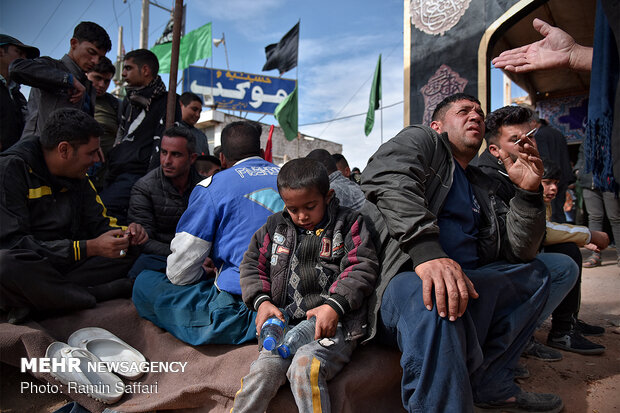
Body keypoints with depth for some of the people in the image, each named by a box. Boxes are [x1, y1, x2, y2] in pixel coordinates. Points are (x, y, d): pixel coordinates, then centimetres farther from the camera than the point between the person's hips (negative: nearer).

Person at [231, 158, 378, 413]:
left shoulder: (348, 223, 4)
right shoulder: (275, 226, 14)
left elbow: (363, 267, -4)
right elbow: (251, 264, 17)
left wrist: (334, 306, -15)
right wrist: (262, 301, 0)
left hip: (336, 324, -3)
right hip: (286, 324, 4)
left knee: (305, 366, -29)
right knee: (262, 373, -19)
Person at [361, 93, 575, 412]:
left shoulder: (481, 187, 28)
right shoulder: (420, 139, 9)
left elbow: (518, 251, 19)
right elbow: (386, 178, -16)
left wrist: (528, 192, 3)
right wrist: (426, 250, -32)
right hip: (408, 276, -8)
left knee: (559, 267, 11)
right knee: (431, 299, -39)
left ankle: (492, 385, 3)